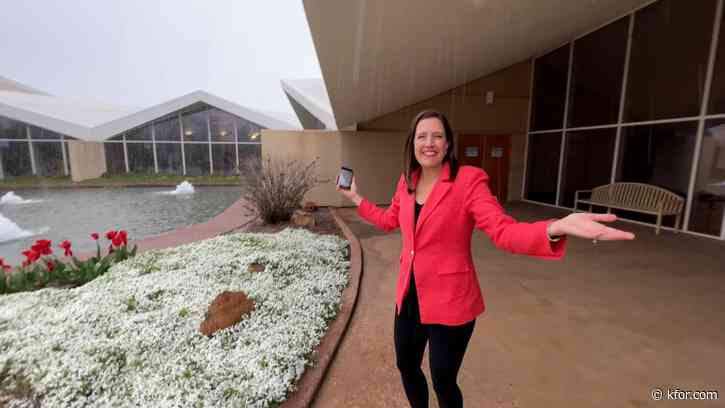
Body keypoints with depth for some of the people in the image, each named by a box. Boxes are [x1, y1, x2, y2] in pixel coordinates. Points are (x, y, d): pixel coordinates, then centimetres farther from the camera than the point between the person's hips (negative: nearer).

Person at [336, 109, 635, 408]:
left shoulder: (469, 179, -17)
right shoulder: (407, 181, 2)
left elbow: (503, 231, -24)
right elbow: (389, 220, 17)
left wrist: (556, 228, -42)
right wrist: (355, 198, 20)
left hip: (450, 300, -6)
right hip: (408, 295, 6)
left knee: (443, 382, 14)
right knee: (406, 366, 24)